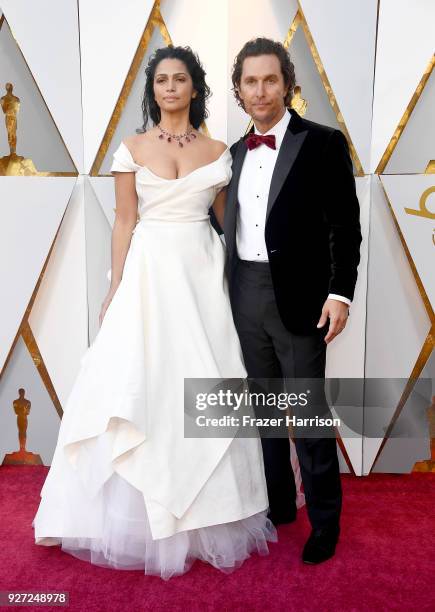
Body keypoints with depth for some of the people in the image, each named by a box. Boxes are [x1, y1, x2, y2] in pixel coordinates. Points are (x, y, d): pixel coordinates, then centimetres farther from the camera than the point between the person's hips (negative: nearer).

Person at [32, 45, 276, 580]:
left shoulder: (218, 151, 9)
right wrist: (115, 289, -4)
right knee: (135, 390, -1)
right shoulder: (131, 148, 6)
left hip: (202, 274, 1)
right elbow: (124, 221, 3)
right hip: (149, 273, -1)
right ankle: (138, 518, 18)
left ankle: (204, 519, 22)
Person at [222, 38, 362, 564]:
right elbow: (234, 224, 13)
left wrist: (340, 293, -14)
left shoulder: (323, 142, -4)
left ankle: (324, 520, 21)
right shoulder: (237, 151, 12)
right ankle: (276, 504, 33)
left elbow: (346, 225, -7)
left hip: (298, 297, -5)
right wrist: (230, 289, 10)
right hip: (246, 294, 6)